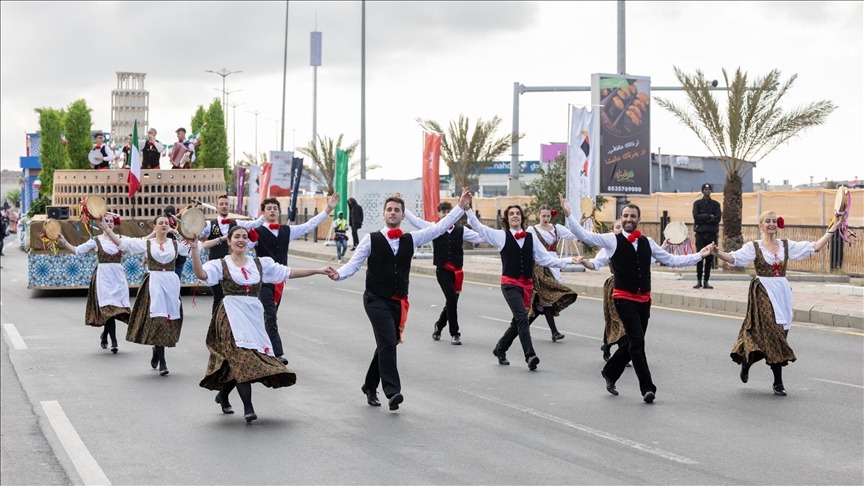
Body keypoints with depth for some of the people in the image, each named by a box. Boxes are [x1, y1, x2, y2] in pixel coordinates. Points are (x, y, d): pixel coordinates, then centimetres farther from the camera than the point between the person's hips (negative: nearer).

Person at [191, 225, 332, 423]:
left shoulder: (260, 263, 13)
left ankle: (223, 395, 29)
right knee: (242, 357, -16)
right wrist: (194, 247, -27)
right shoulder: (221, 264, 2)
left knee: (238, 363, 3)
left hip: (253, 316, 4)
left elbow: (289, 272, 12)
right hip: (232, 317, -4)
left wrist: (318, 271, 8)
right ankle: (248, 407, -14)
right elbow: (201, 273, -17)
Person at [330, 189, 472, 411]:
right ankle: (392, 391, -19)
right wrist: (338, 274, -26)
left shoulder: (410, 240, 7)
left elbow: (438, 228, 8)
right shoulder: (371, 239, -4)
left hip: (398, 302, 5)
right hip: (376, 300, -4)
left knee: (386, 345, 11)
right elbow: (353, 264, -6)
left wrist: (460, 207, 5)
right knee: (388, 342, -18)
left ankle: (370, 386, 29)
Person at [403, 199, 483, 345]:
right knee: (452, 299, -13)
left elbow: (480, 237, 1)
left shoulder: (461, 230, 4)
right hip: (442, 270, -3)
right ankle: (454, 333, 0)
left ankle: (439, 325, 37)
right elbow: (414, 220, -1)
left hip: (457, 271, 3)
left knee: (452, 301, 10)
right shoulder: (434, 228, 0)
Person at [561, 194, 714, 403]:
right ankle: (647, 388, -7)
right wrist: (568, 215, -24)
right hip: (624, 299, -5)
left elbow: (672, 260, 13)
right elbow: (584, 235, -12)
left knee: (632, 343, 13)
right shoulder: (613, 240, -4)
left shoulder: (647, 243, 9)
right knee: (637, 342, -13)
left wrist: (699, 255, 8)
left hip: (644, 300, 5)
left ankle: (609, 372, 36)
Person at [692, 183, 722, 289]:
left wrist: (703, 220, -9)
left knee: (710, 259, 1)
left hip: (712, 234, 1)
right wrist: (709, 216, -9)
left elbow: (717, 219, -4)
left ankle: (706, 281, 6)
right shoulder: (697, 203, 8)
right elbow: (696, 217, -8)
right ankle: (699, 280, -1)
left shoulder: (715, 204, 10)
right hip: (700, 234, -1)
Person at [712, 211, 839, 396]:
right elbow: (733, 258, -14)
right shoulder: (754, 247, -1)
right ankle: (778, 383, -2)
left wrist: (832, 230, 0)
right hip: (763, 292, -4)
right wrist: (718, 253, -32)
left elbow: (814, 247, 5)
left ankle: (746, 361, 24)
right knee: (773, 334, -10)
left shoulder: (786, 245, 9)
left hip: (782, 292, 4)